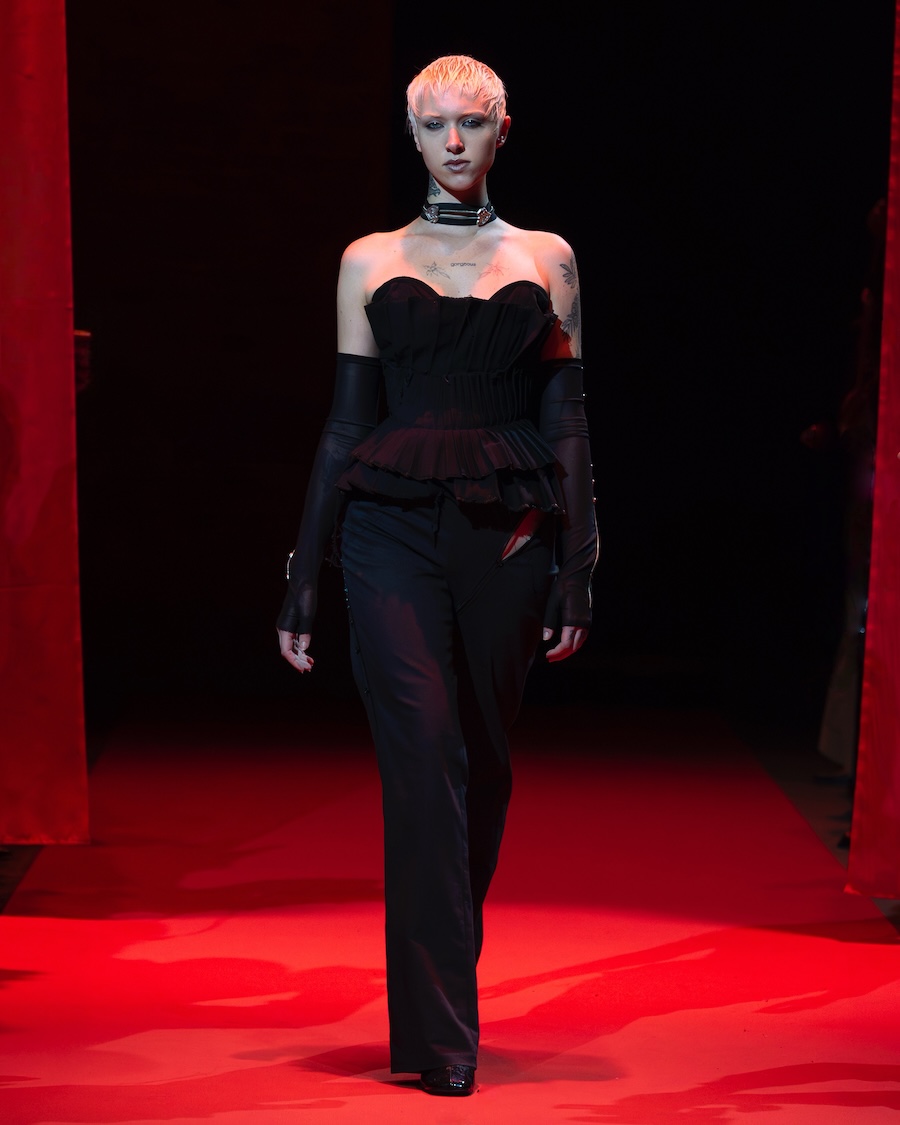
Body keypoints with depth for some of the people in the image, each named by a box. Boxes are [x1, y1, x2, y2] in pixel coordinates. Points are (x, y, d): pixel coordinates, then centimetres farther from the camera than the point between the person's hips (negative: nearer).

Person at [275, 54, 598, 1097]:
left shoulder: (545, 258, 11)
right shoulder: (370, 262, 9)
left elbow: (566, 423, 8)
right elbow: (347, 424, 9)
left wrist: (576, 566, 0)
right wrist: (304, 573, 6)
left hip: (507, 538, 2)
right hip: (394, 536, -1)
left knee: (480, 764, 8)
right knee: (423, 764, -12)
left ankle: (441, 987, 28)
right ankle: (440, 1033, -12)